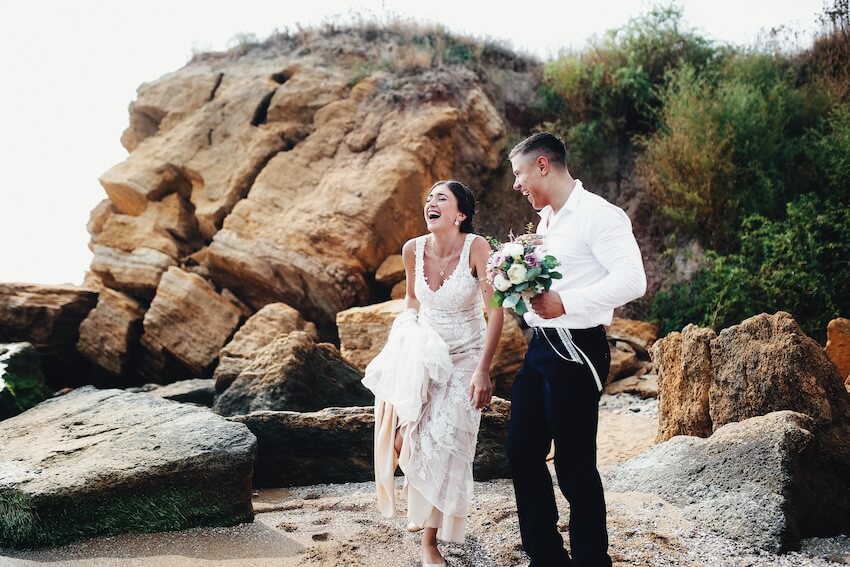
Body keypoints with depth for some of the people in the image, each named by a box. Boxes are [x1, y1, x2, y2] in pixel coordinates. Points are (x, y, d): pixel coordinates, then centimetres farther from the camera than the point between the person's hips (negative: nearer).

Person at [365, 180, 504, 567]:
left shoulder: (476, 248, -21)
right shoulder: (413, 249, -8)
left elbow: (496, 310, -23)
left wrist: (483, 370, -28)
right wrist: (405, 336, -1)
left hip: (466, 355, -3)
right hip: (425, 351, 4)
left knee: (446, 442, -8)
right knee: (408, 436, 1)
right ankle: (420, 507, 34)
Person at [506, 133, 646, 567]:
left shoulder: (597, 215, -13)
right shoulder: (546, 220, 15)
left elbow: (632, 281, -23)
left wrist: (564, 303, -26)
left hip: (576, 350, -9)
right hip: (540, 347, 9)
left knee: (574, 466, 1)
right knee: (522, 453, 13)